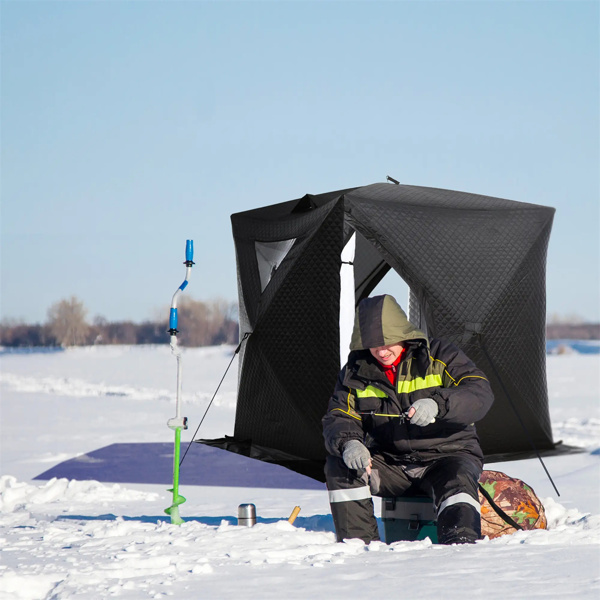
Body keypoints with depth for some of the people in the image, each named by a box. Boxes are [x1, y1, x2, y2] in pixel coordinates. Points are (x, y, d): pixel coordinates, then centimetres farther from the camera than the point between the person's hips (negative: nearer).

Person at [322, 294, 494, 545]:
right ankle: (358, 542, -19)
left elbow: (481, 393, -16)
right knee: (338, 466, -20)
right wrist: (348, 443, -27)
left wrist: (437, 404, -35)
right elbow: (338, 419, -1)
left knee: (458, 481, -36)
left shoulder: (439, 355, -5)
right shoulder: (356, 372, 4)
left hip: (446, 456, -3)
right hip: (390, 465, 3)